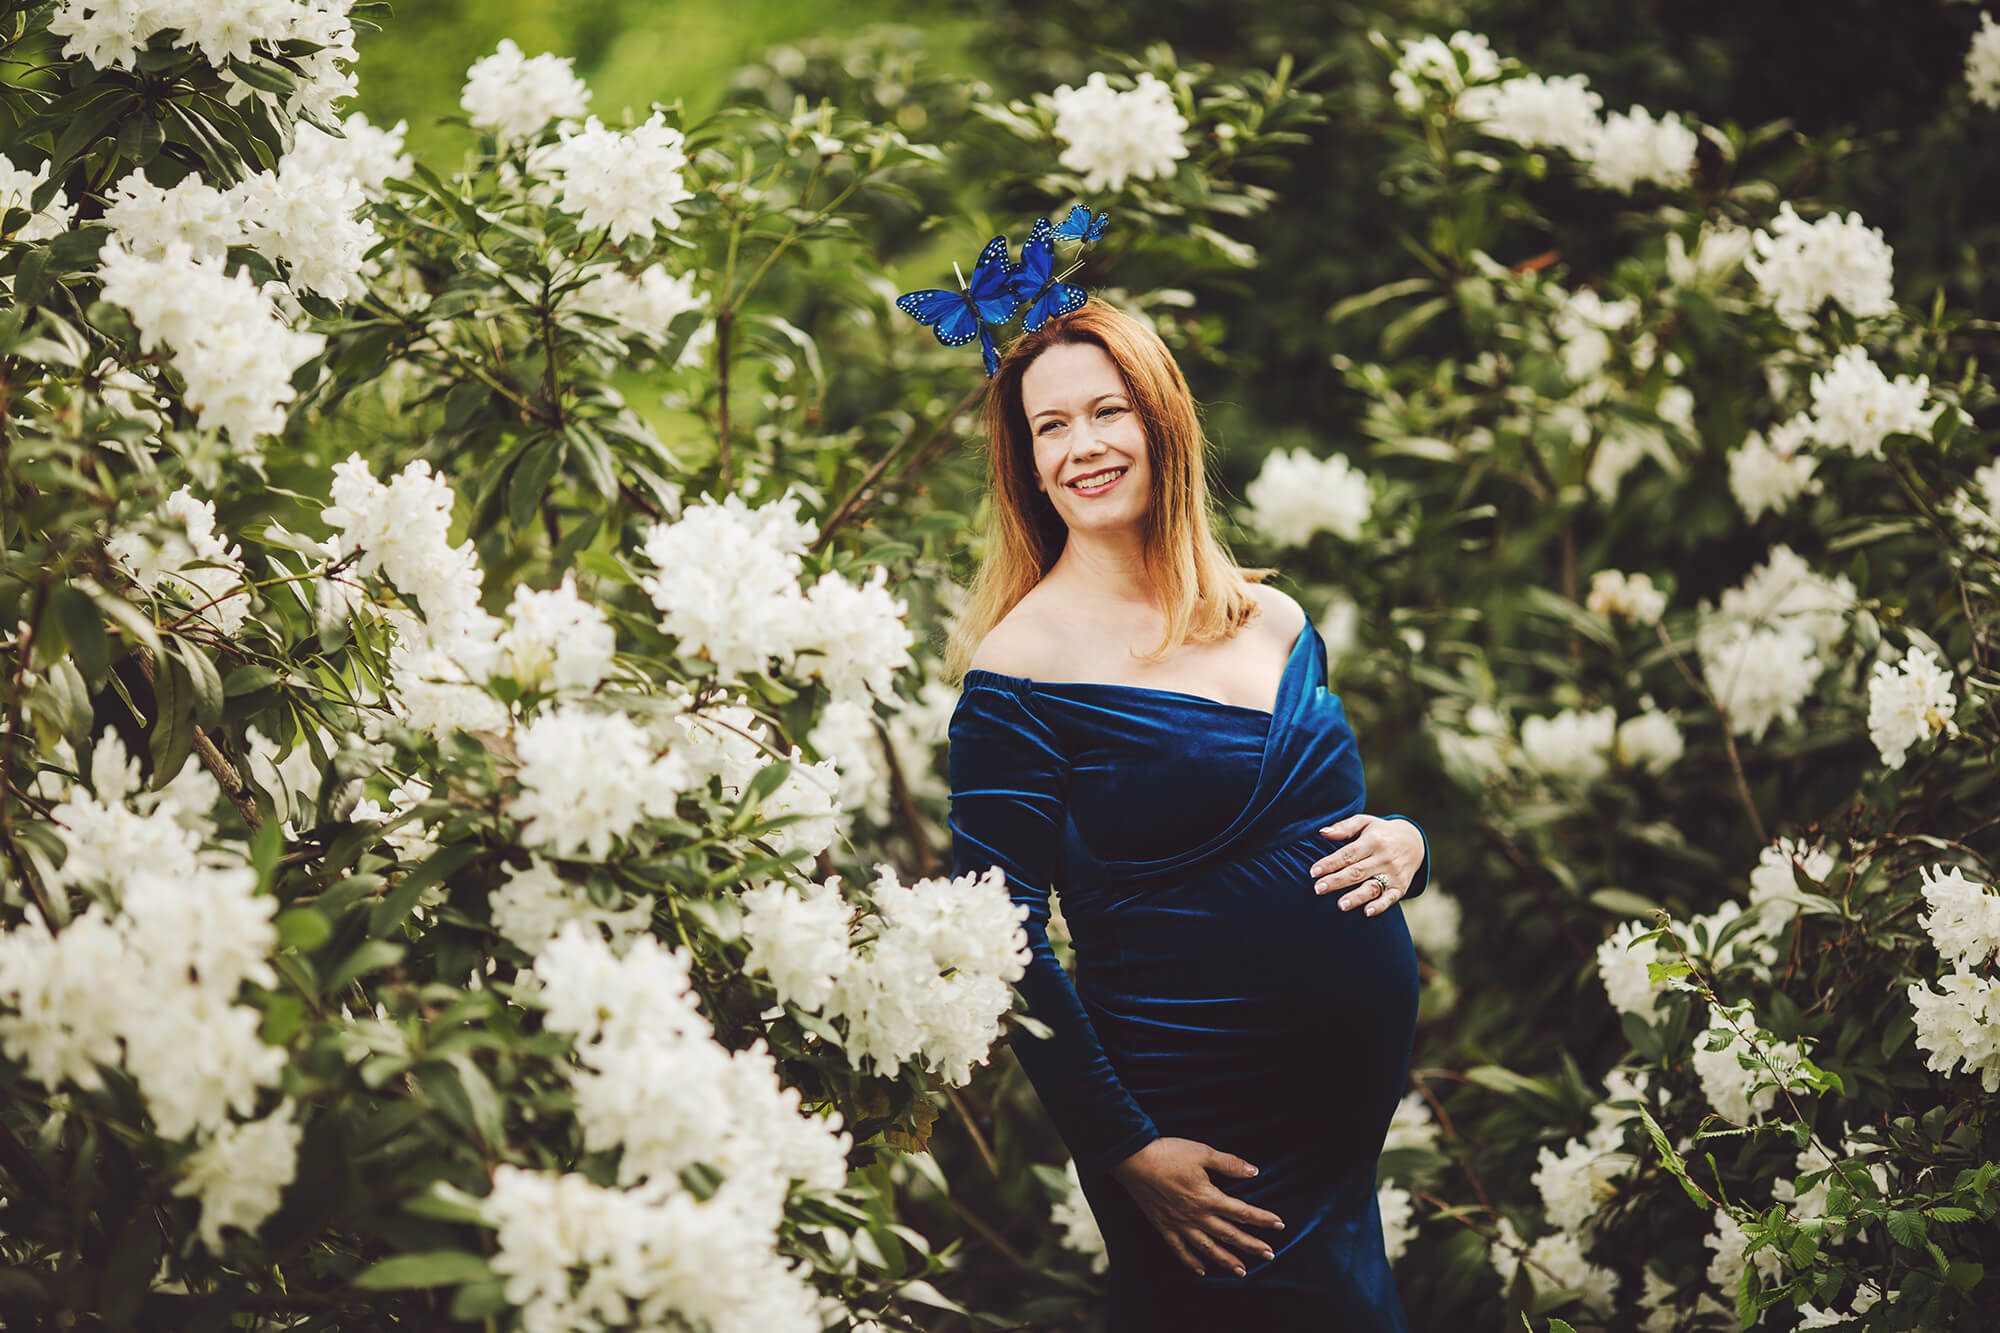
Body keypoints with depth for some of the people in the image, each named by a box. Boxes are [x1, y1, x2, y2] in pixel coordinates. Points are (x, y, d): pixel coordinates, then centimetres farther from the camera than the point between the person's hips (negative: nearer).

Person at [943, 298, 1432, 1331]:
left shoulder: (1274, 623, 8)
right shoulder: (1022, 665, -11)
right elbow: (1003, 939, -13)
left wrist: (1405, 843, -2)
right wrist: (1122, 1148, -18)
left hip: (1358, 1117, 6)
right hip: (1204, 1142, -6)